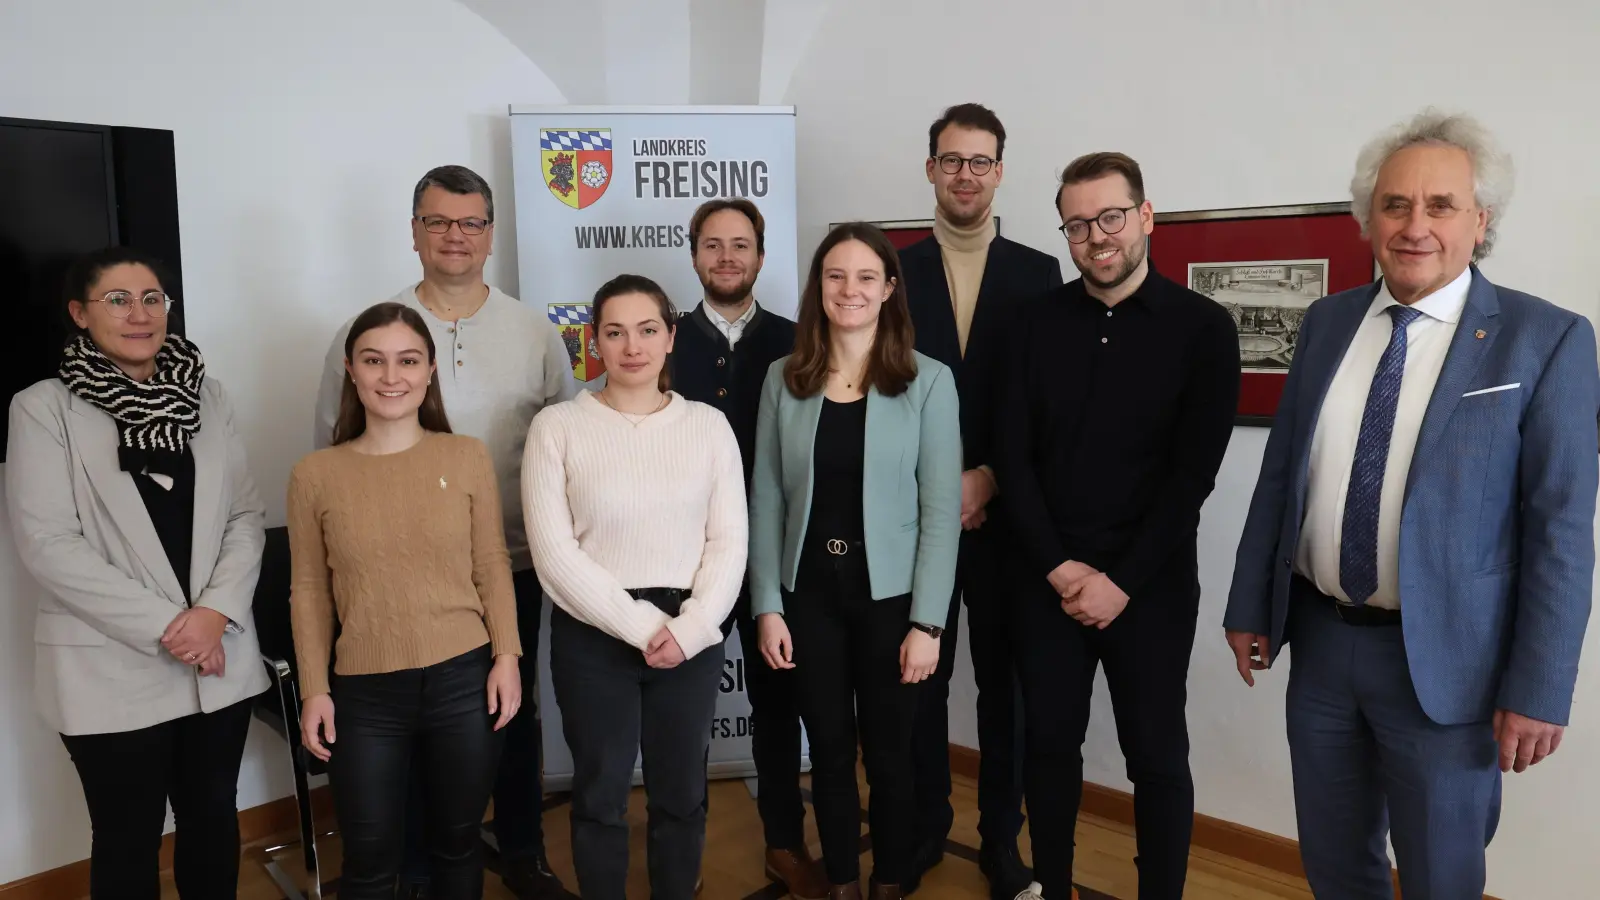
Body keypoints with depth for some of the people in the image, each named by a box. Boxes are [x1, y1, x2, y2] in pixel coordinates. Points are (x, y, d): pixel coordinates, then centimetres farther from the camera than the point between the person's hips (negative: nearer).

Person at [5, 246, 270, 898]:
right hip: (110, 668, -3)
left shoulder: (207, 395, 5)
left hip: (218, 659, 3)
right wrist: (163, 626, -16)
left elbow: (247, 515, 3)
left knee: (213, 816, 15)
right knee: (129, 839, 11)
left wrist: (217, 610, -12)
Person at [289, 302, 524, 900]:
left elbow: (492, 566, 1)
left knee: (457, 842, 18)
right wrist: (314, 689, 0)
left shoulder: (468, 457, -2)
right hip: (364, 692, 0)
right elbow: (309, 590, 2)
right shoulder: (315, 474, -2)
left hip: (464, 680, 0)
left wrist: (507, 656, -5)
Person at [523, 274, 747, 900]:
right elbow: (554, 553, -10)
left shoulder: (709, 425, 2)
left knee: (681, 794, 15)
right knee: (601, 795, 13)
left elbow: (729, 542, -1)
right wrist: (640, 626, -14)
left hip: (691, 634, 2)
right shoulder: (557, 427, -5)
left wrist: (688, 629, -13)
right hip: (592, 636, -1)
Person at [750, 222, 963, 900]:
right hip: (808, 592, 2)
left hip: (889, 593, -2)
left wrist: (927, 621, -11)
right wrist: (767, 606, -2)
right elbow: (766, 501, 2)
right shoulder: (784, 379, 1)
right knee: (829, 752, 14)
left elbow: (942, 509, -8)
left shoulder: (928, 381, -6)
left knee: (888, 753, 11)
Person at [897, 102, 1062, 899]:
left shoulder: (1039, 274, 4)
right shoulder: (894, 272, 4)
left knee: (1004, 682, 9)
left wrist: (988, 478, -10)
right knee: (919, 679, 9)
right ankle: (925, 825, 28)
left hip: (1005, 514, 0)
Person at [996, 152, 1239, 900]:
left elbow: (1193, 472, -8)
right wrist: (1058, 565, -9)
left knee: (1156, 759, 9)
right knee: (1048, 744, 12)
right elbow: (1014, 454, -1)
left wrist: (1122, 581, -12)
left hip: (1151, 583, -2)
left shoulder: (1203, 328, -4)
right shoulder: (1039, 323, 2)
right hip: (1048, 577, 2)